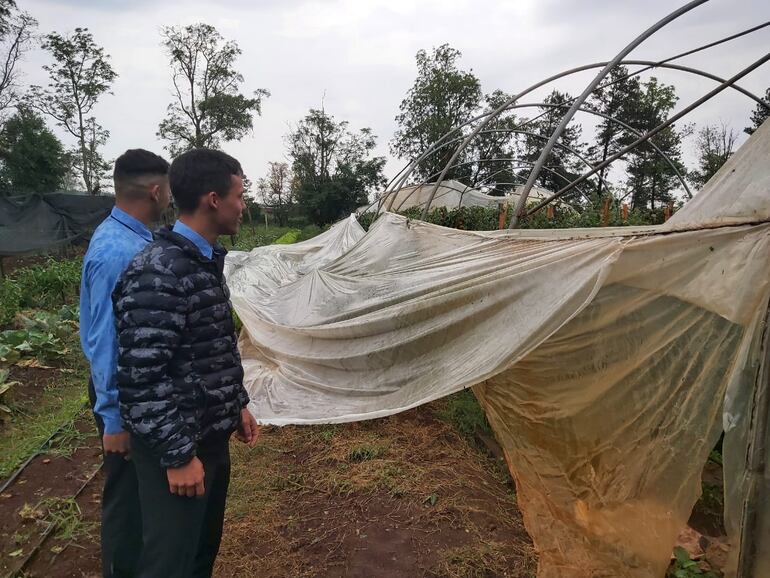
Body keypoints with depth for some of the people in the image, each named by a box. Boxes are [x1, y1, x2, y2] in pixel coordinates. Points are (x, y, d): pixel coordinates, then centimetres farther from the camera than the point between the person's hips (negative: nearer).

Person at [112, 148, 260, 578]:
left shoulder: (205, 262, 7)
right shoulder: (158, 272, -24)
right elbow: (141, 377, -25)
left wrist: (237, 405, 17)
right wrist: (177, 455, -20)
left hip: (212, 436, 9)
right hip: (179, 445, -8)